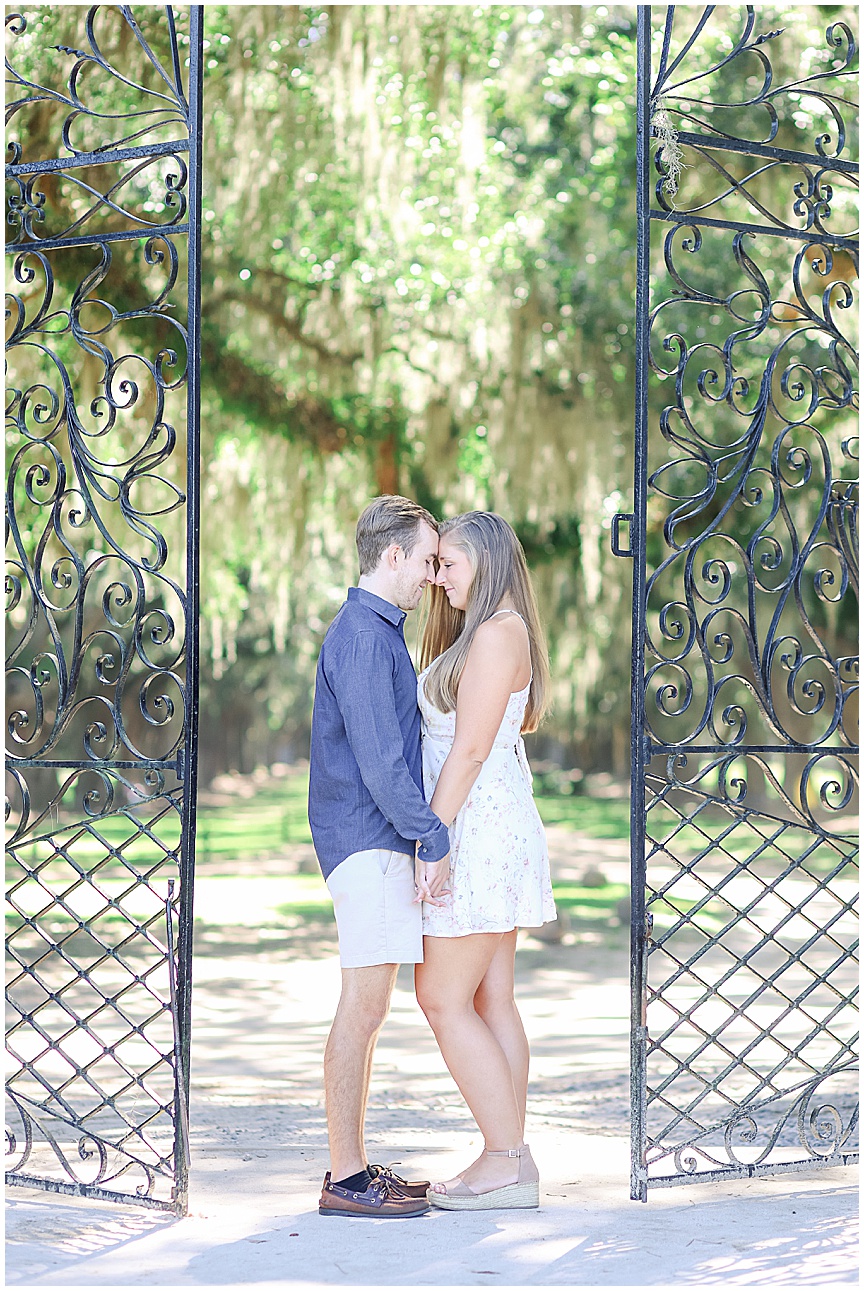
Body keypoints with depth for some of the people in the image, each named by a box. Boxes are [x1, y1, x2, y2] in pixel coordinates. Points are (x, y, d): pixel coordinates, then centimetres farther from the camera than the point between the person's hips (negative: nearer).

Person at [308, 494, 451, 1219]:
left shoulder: (378, 631, 20)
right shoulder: (362, 636, -13)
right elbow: (378, 759, -19)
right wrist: (434, 840, -16)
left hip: (379, 842, 10)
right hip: (368, 840, -10)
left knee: (367, 1009, 11)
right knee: (364, 1006, -9)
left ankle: (354, 1168, 16)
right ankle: (346, 1179, -6)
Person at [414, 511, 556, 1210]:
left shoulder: (497, 634, -14)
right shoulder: (492, 633, 17)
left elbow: (470, 748, -18)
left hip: (479, 828, -10)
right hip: (496, 830, 10)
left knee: (444, 999, -7)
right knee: (492, 1000, 9)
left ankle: (506, 1165, -5)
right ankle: (511, 1160, 10)